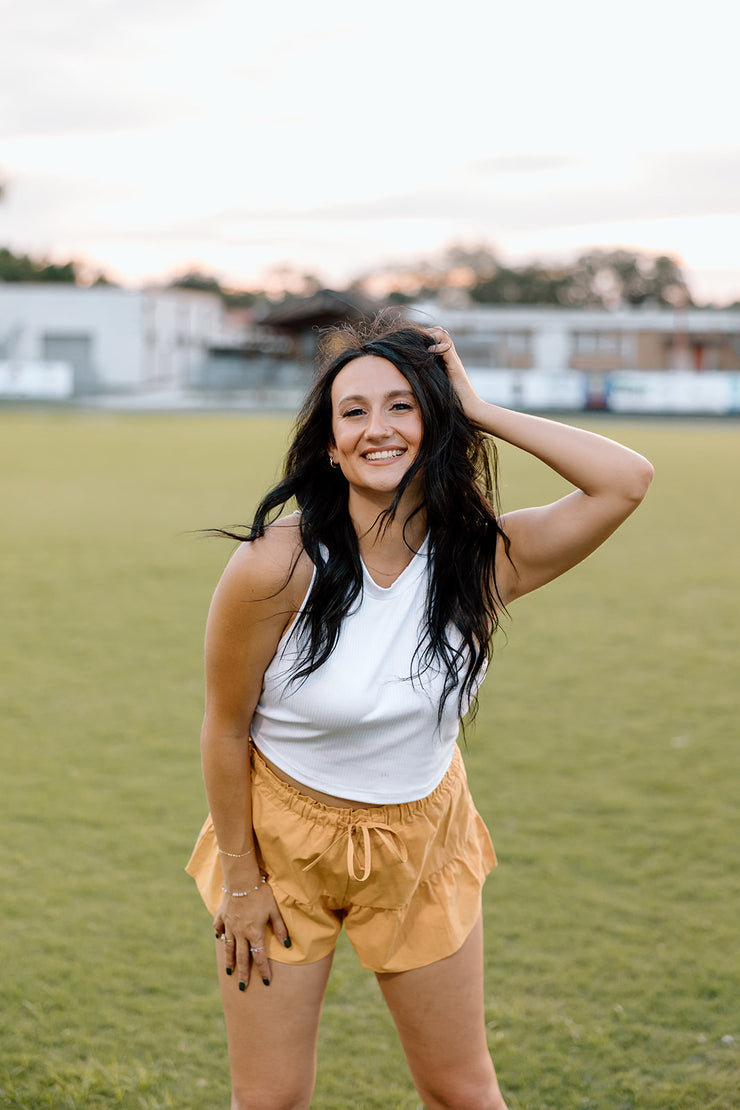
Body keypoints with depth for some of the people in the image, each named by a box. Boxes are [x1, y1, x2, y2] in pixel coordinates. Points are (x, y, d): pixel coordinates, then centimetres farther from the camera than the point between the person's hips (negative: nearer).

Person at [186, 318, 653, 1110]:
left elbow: (626, 479, -25)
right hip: (285, 834, -2)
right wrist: (239, 879, -6)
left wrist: (482, 413, -22)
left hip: (421, 841, 3)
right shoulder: (276, 567, -24)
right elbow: (226, 728, -13)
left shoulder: (483, 559, -14)